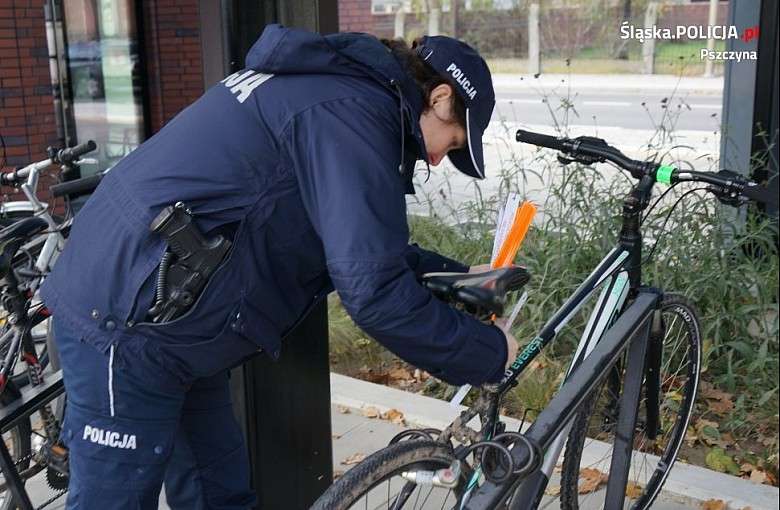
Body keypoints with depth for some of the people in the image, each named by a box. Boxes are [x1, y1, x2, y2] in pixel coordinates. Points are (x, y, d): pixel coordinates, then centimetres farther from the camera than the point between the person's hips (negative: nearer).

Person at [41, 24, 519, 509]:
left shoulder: (332, 86, 13)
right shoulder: (355, 111, -18)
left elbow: (365, 248, 21)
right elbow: (374, 292, -25)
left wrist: (457, 276, 19)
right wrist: (488, 352, -11)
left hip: (138, 308, 10)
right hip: (129, 325, -10)